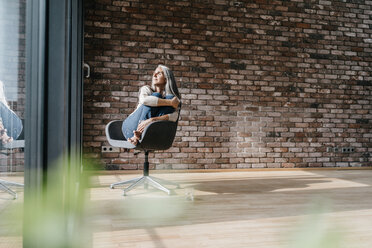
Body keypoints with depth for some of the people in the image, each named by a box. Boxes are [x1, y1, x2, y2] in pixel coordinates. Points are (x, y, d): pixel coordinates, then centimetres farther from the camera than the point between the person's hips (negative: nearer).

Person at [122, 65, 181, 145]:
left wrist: (152, 120, -31)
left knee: (169, 97, -15)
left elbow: (174, 117, -16)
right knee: (155, 96, -15)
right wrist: (170, 102, -20)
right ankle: (138, 135, -33)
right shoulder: (146, 89, 6)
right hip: (131, 127, -1)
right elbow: (144, 100, -21)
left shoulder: (171, 98, 7)